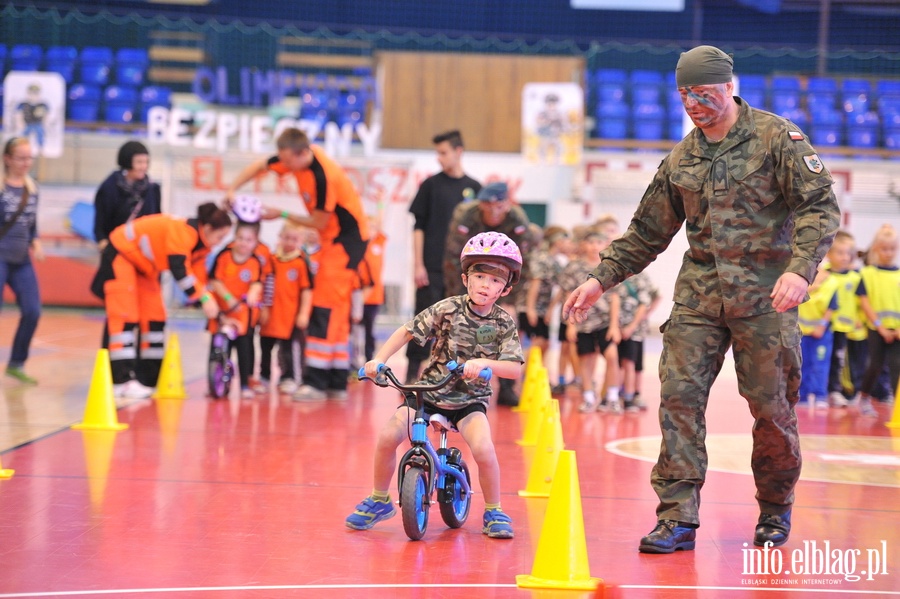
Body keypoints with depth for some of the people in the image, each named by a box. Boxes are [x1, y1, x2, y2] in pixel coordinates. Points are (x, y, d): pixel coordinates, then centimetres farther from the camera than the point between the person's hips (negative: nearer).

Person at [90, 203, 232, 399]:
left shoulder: (202, 245, -3)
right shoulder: (183, 232, -31)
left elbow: (195, 277, -4)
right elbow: (179, 270, -38)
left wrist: (215, 311, -14)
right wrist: (204, 298, -40)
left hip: (144, 266, 10)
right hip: (121, 253, -10)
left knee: (155, 317, 6)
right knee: (125, 317, -14)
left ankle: (148, 379, 11)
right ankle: (122, 381, -17)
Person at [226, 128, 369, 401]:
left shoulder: (322, 178, -29)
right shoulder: (296, 157, -3)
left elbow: (319, 223, -19)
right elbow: (259, 166, 11)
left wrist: (281, 215, -11)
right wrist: (232, 189, -2)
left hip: (347, 238, -9)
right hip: (333, 237, 9)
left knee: (325, 308, -14)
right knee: (336, 309, 9)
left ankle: (316, 381, -16)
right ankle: (337, 383, 12)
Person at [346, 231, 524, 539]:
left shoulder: (504, 323, -8)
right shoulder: (448, 309, -9)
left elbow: (515, 367, -16)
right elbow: (407, 331, -6)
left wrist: (484, 363, -35)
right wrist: (379, 359, -18)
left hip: (470, 398, -1)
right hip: (430, 390, 1)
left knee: (483, 449, -26)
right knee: (388, 436, -16)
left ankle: (493, 512, -2)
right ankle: (379, 501, 8)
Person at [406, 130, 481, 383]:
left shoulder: (474, 188, 7)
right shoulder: (431, 185, 3)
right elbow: (418, 227, 2)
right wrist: (418, 265, -6)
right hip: (432, 268, -2)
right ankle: (412, 375, -1)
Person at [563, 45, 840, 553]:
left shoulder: (778, 138, -2)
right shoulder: (681, 159, 14)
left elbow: (820, 206, -9)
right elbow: (648, 231, 22)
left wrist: (800, 268, -24)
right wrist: (602, 280, 16)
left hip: (764, 296, -4)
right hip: (698, 295, 4)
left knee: (771, 406, 1)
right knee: (679, 394, -9)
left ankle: (776, 511, 24)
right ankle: (679, 517, -7)